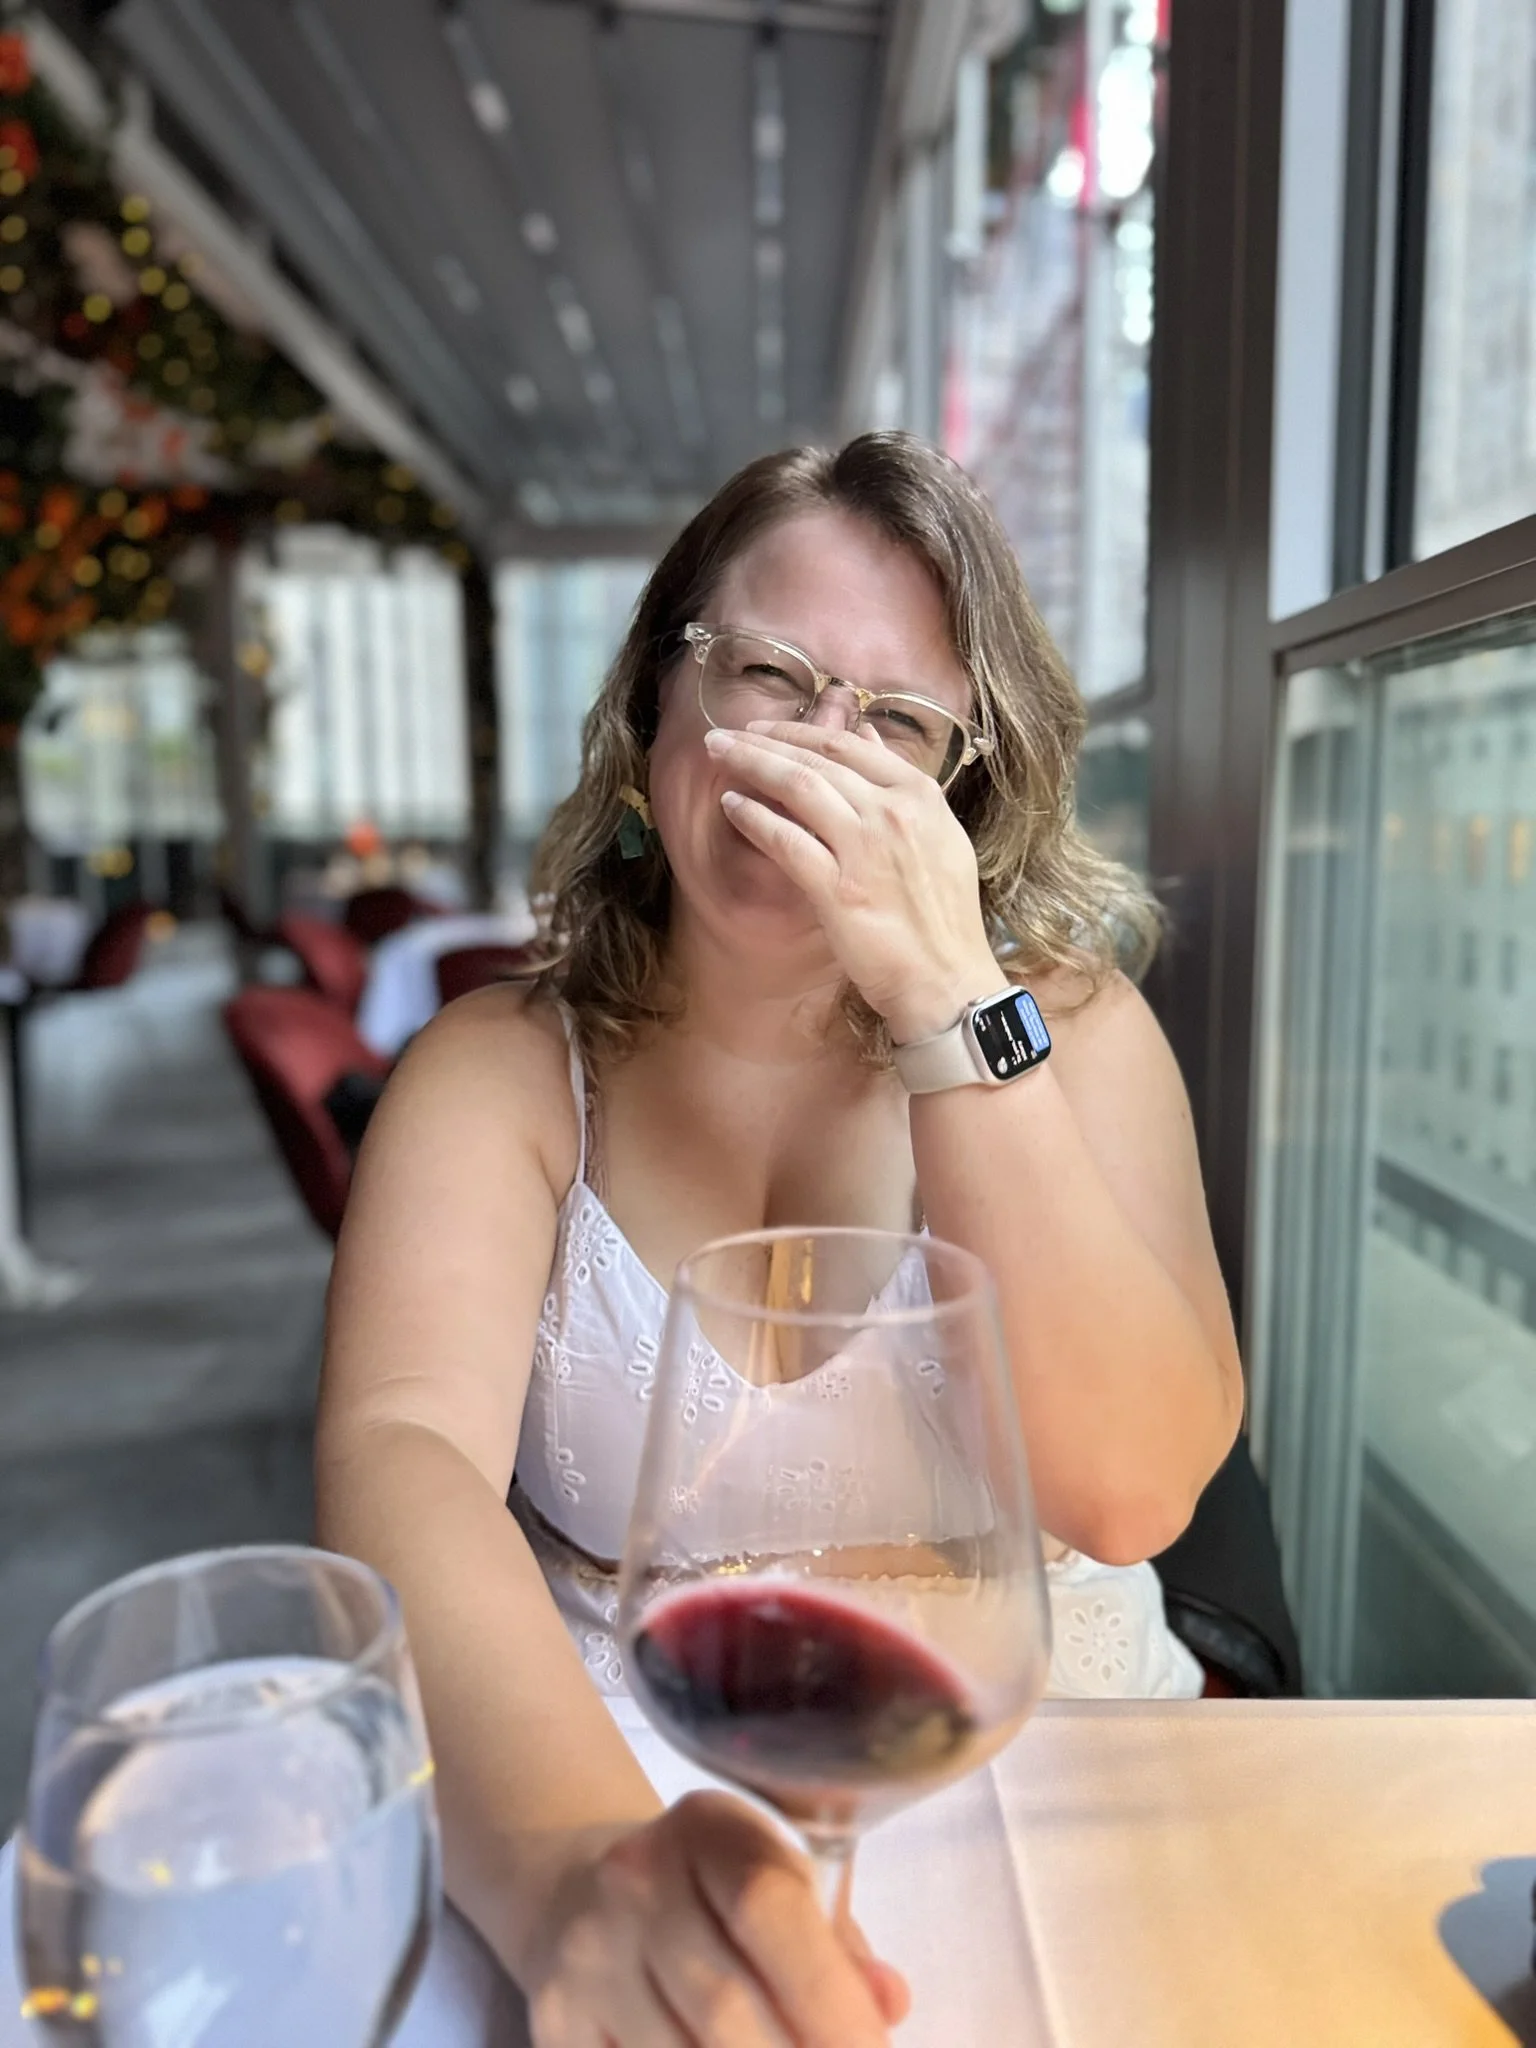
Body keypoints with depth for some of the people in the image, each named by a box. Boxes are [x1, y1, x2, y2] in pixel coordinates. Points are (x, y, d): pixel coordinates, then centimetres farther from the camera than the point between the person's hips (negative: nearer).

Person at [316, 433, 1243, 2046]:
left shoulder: (1070, 1024, -4)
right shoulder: (501, 1072, -5)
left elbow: (1127, 1492, -15)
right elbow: (397, 1454, -19)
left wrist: (949, 1000, -22)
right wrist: (568, 1855, -36)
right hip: (615, 1794, 0)